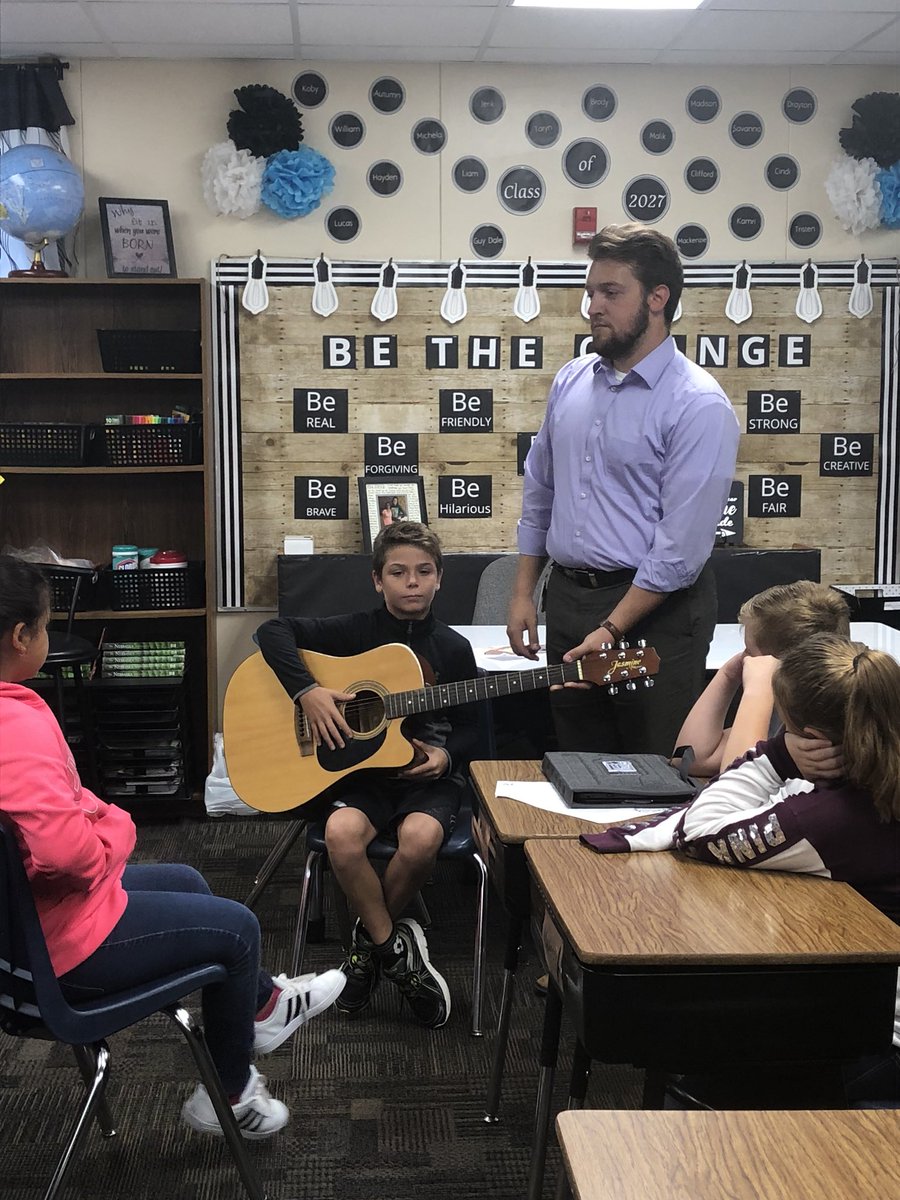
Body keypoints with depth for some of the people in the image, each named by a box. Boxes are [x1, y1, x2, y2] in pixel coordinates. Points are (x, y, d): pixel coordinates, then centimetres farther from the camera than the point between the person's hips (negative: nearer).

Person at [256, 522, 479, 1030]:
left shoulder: (453, 648, 6)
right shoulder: (356, 631, 1)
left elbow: (469, 727, 13)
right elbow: (274, 631, -4)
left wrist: (445, 755, -9)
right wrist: (307, 691, -17)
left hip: (429, 775, 1)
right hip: (363, 770, 0)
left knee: (420, 837, -32)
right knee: (342, 832, -33)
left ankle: (370, 940, -2)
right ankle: (395, 949, -10)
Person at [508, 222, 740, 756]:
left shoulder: (698, 404, -14)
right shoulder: (571, 381, 6)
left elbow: (681, 546, -18)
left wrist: (611, 630, -18)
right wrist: (523, 593, 11)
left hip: (655, 608, -6)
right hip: (567, 597, 6)